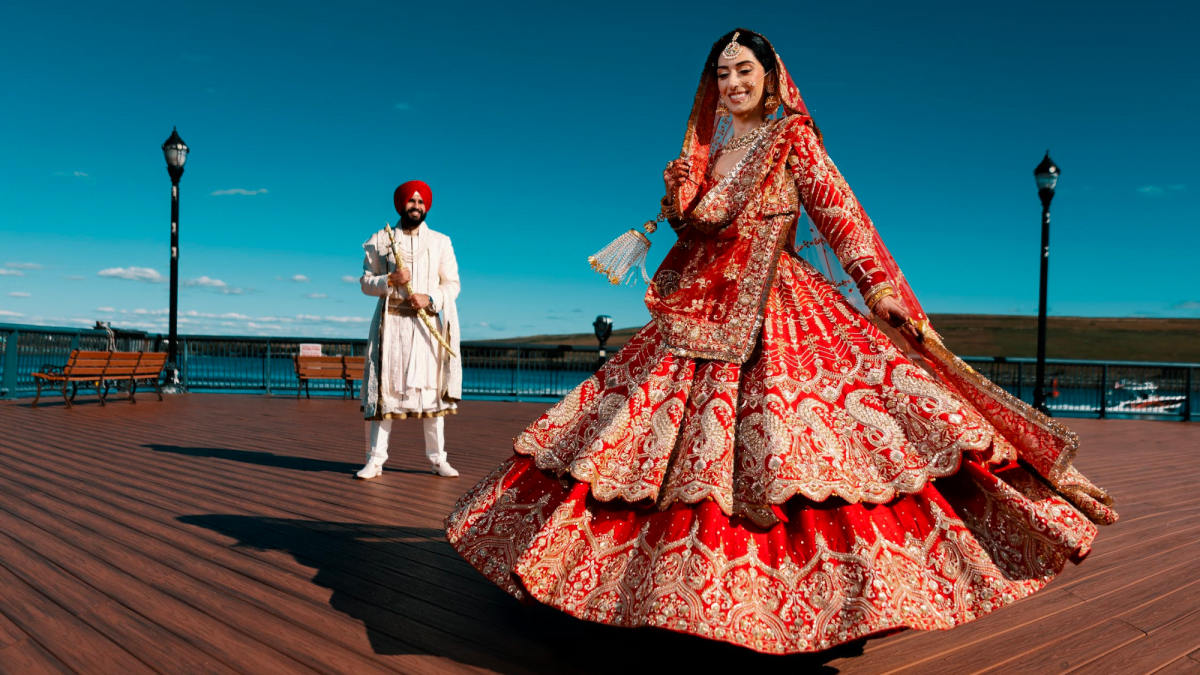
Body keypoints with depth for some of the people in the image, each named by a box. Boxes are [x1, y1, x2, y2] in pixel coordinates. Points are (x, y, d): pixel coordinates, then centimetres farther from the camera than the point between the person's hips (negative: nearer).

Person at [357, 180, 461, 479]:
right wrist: (390, 280, -12)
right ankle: (375, 460, 0)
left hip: (428, 322, 0)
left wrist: (431, 298, -13)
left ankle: (437, 458, 8)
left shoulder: (441, 242, 10)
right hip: (391, 321, 0)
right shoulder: (379, 240, 9)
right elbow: (366, 282, 8)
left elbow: (452, 283, 5)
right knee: (385, 388, -3)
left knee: (432, 389, 1)